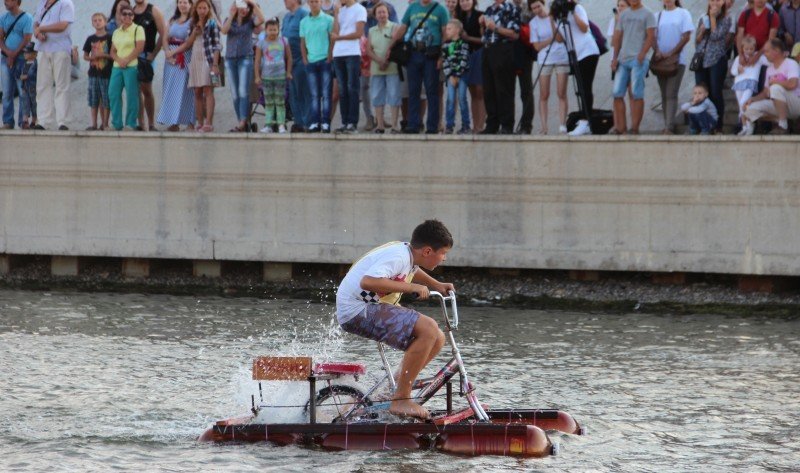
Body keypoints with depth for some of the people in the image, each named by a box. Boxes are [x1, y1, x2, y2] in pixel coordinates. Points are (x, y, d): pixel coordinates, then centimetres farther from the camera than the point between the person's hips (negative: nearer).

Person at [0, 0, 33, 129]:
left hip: (21, 59, -4)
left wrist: (14, 55, -8)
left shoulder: (26, 18, -3)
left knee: (23, 91, -7)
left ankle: (23, 121, -5)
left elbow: (26, 40, -8)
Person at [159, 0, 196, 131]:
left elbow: (190, 42, -12)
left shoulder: (192, 22, -4)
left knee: (183, 90, -8)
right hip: (171, 58, 6)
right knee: (170, 90, 1)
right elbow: (165, 39, 10)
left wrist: (174, 52, -12)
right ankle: (173, 122, 2)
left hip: (185, 58, -6)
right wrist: (167, 52, -8)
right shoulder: (173, 21, 15)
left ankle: (189, 123, -6)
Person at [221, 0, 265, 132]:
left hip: (245, 58, -4)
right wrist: (232, 14, -11)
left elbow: (261, 20, -16)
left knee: (243, 91, -15)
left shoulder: (250, 21, 4)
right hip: (230, 59, 4)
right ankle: (243, 124, 7)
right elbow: (224, 31, -8)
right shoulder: (229, 20, 10)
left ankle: (243, 122, -22)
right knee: (235, 94, 3)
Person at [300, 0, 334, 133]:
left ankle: (325, 123, -4)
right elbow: (303, 42, 15)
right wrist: (305, 59, 4)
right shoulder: (304, 22, 12)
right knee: (314, 95, 3)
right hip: (311, 62, 4)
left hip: (325, 61, -3)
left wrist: (330, 57, -9)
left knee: (326, 94, -4)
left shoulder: (328, 20, 0)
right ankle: (314, 123, 3)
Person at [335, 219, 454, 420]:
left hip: (372, 308, 10)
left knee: (437, 339, 6)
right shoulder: (398, 256, -19)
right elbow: (367, 282, -35)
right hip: (356, 310, -10)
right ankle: (401, 400, -20)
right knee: (428, 328, -24)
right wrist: (410, 287, -27)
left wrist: (436, 285, 25)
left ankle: (395, 391, 13)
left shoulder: (408, 254, 11)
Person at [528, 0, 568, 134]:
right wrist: (552, 38, -12)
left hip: (561, 58, -1)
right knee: (544, 95, -2)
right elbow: (537, 46, -2)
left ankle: (562, 127, -7)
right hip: (545, 60, 1)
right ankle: (544, 127, 0)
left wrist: (552, 20, -12)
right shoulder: (533, 23, 3)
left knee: (561, 94, -6)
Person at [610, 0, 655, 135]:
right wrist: (615, 58, 8)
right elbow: (618, 37, 18)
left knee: (637, 94, -7)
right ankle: (620, 130, 5)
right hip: (623, 60, 6)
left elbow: (651, 36, -5)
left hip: (637, 59, -6)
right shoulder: (624, 15, 18)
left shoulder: (647, 14, 2)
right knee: (617, 94, 1)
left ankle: (634, 130, -5)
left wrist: (642, 54, -17)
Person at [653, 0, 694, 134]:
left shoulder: (683, 13, 2)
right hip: (661, 60, 4)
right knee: (664, 95, 5)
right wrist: (657, 51, -10)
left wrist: (671, 53, -12)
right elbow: (654, 36, 10)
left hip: (677, 59, -4)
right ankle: (667, 126, 9)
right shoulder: (659, 15, 12)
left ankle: (669, 128, -19)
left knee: (671, 94, -13)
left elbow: (686, 37, -4)